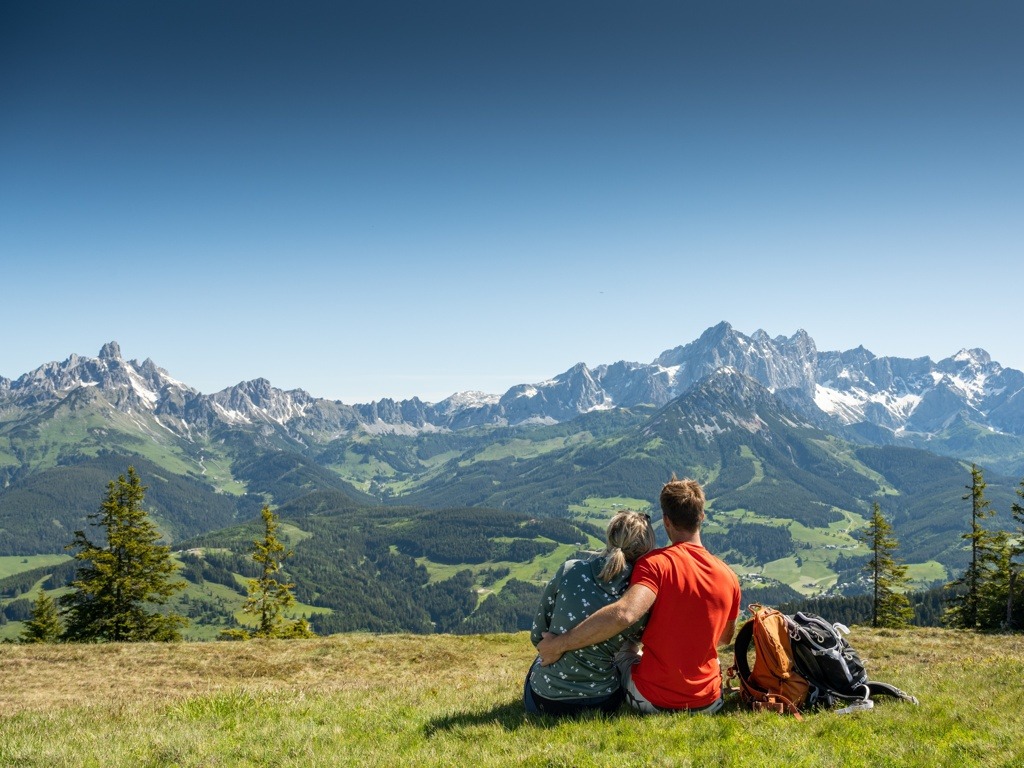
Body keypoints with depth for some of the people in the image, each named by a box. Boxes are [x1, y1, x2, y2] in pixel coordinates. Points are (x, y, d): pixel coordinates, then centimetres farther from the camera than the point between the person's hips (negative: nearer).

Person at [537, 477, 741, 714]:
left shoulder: (655, 563, -18)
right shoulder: (729, 577, -4)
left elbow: (624, 613, -36)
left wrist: (559, 644, -29)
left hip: (650, 701, -3)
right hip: (708, 704, 4)